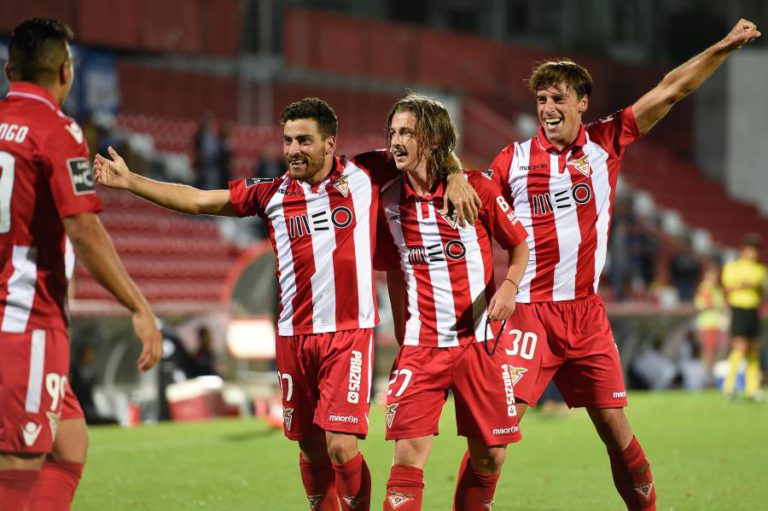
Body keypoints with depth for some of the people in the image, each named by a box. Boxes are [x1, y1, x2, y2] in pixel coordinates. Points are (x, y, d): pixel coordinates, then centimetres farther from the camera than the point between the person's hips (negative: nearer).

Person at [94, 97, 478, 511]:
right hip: (294, 336, 3)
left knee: (341, 447, -14)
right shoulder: (271, 194, 7)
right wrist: (129, 180, 5)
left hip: (350, 333, -3)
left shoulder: (364, 175, 1)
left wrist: (454, 176, -4)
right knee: (311, 450, 9)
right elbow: (197, 200, 9)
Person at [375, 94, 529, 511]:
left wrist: (509, 285, -15)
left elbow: (519, 245, 4)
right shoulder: (390, 201, 1)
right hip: (420, 346, 1)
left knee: (490, 455, 6)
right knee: (408, 452, -13)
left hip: (478, 340, -1)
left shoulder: (477, 188, -6)